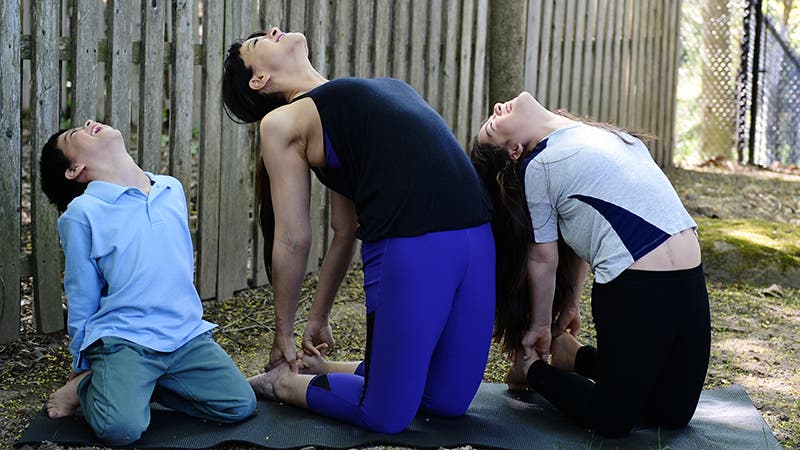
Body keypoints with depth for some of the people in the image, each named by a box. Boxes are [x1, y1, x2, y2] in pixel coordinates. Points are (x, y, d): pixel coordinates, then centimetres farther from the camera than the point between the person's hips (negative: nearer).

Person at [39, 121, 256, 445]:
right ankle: (88, 385, 5)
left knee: (241, 406, -10)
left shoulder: (173, 189, 10)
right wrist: (82, 365, 9)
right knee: (121, 428, -28)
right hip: (122, 340, -5)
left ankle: (140, 387, 8)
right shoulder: (82, 212, -5)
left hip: (187, 335, 5)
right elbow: (81, 299, 2)